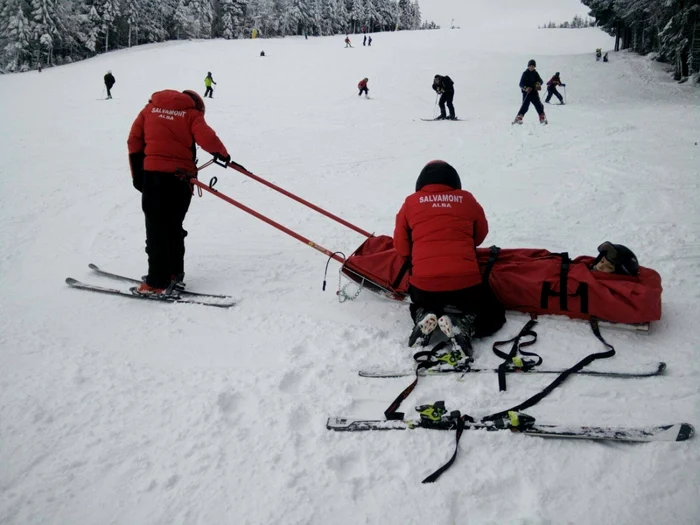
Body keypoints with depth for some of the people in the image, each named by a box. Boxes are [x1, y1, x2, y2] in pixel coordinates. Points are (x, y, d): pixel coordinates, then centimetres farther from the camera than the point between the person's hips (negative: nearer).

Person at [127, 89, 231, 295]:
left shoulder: (150, 108, 15)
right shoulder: (191, 113, 6)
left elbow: (134, 141, 10)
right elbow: (206, 138, -10)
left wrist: (137, 175, 13)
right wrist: (222, 154, 9)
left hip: (153, 173, 0)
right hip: (181, 176, 0)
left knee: (156, 228, 1)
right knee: (174, 226, 16)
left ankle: (158, 281, -2)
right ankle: (174, 273, 20)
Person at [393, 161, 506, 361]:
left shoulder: (411, 202, 8)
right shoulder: (466, 199, 10)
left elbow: (401, 247, 12)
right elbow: (480, 235, 23)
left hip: (422, 285, 2)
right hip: (465, 282, -2)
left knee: (421, 308, 37)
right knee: (494, 317, 23)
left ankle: (423, 317, 2)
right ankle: (462, 323, -8)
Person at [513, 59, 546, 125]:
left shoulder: (535, 74, 10)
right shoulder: (525, 73, 0)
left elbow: (540, 80, 5)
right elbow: (521, 84, -4)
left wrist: (538, 84, -19)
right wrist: (525, 88, -23)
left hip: (534, 92, 3)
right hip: (526, 93, -3)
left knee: (539, 106, -2)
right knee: (525, 106, -11)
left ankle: (542, 118, 9)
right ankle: (518, 119, -5)